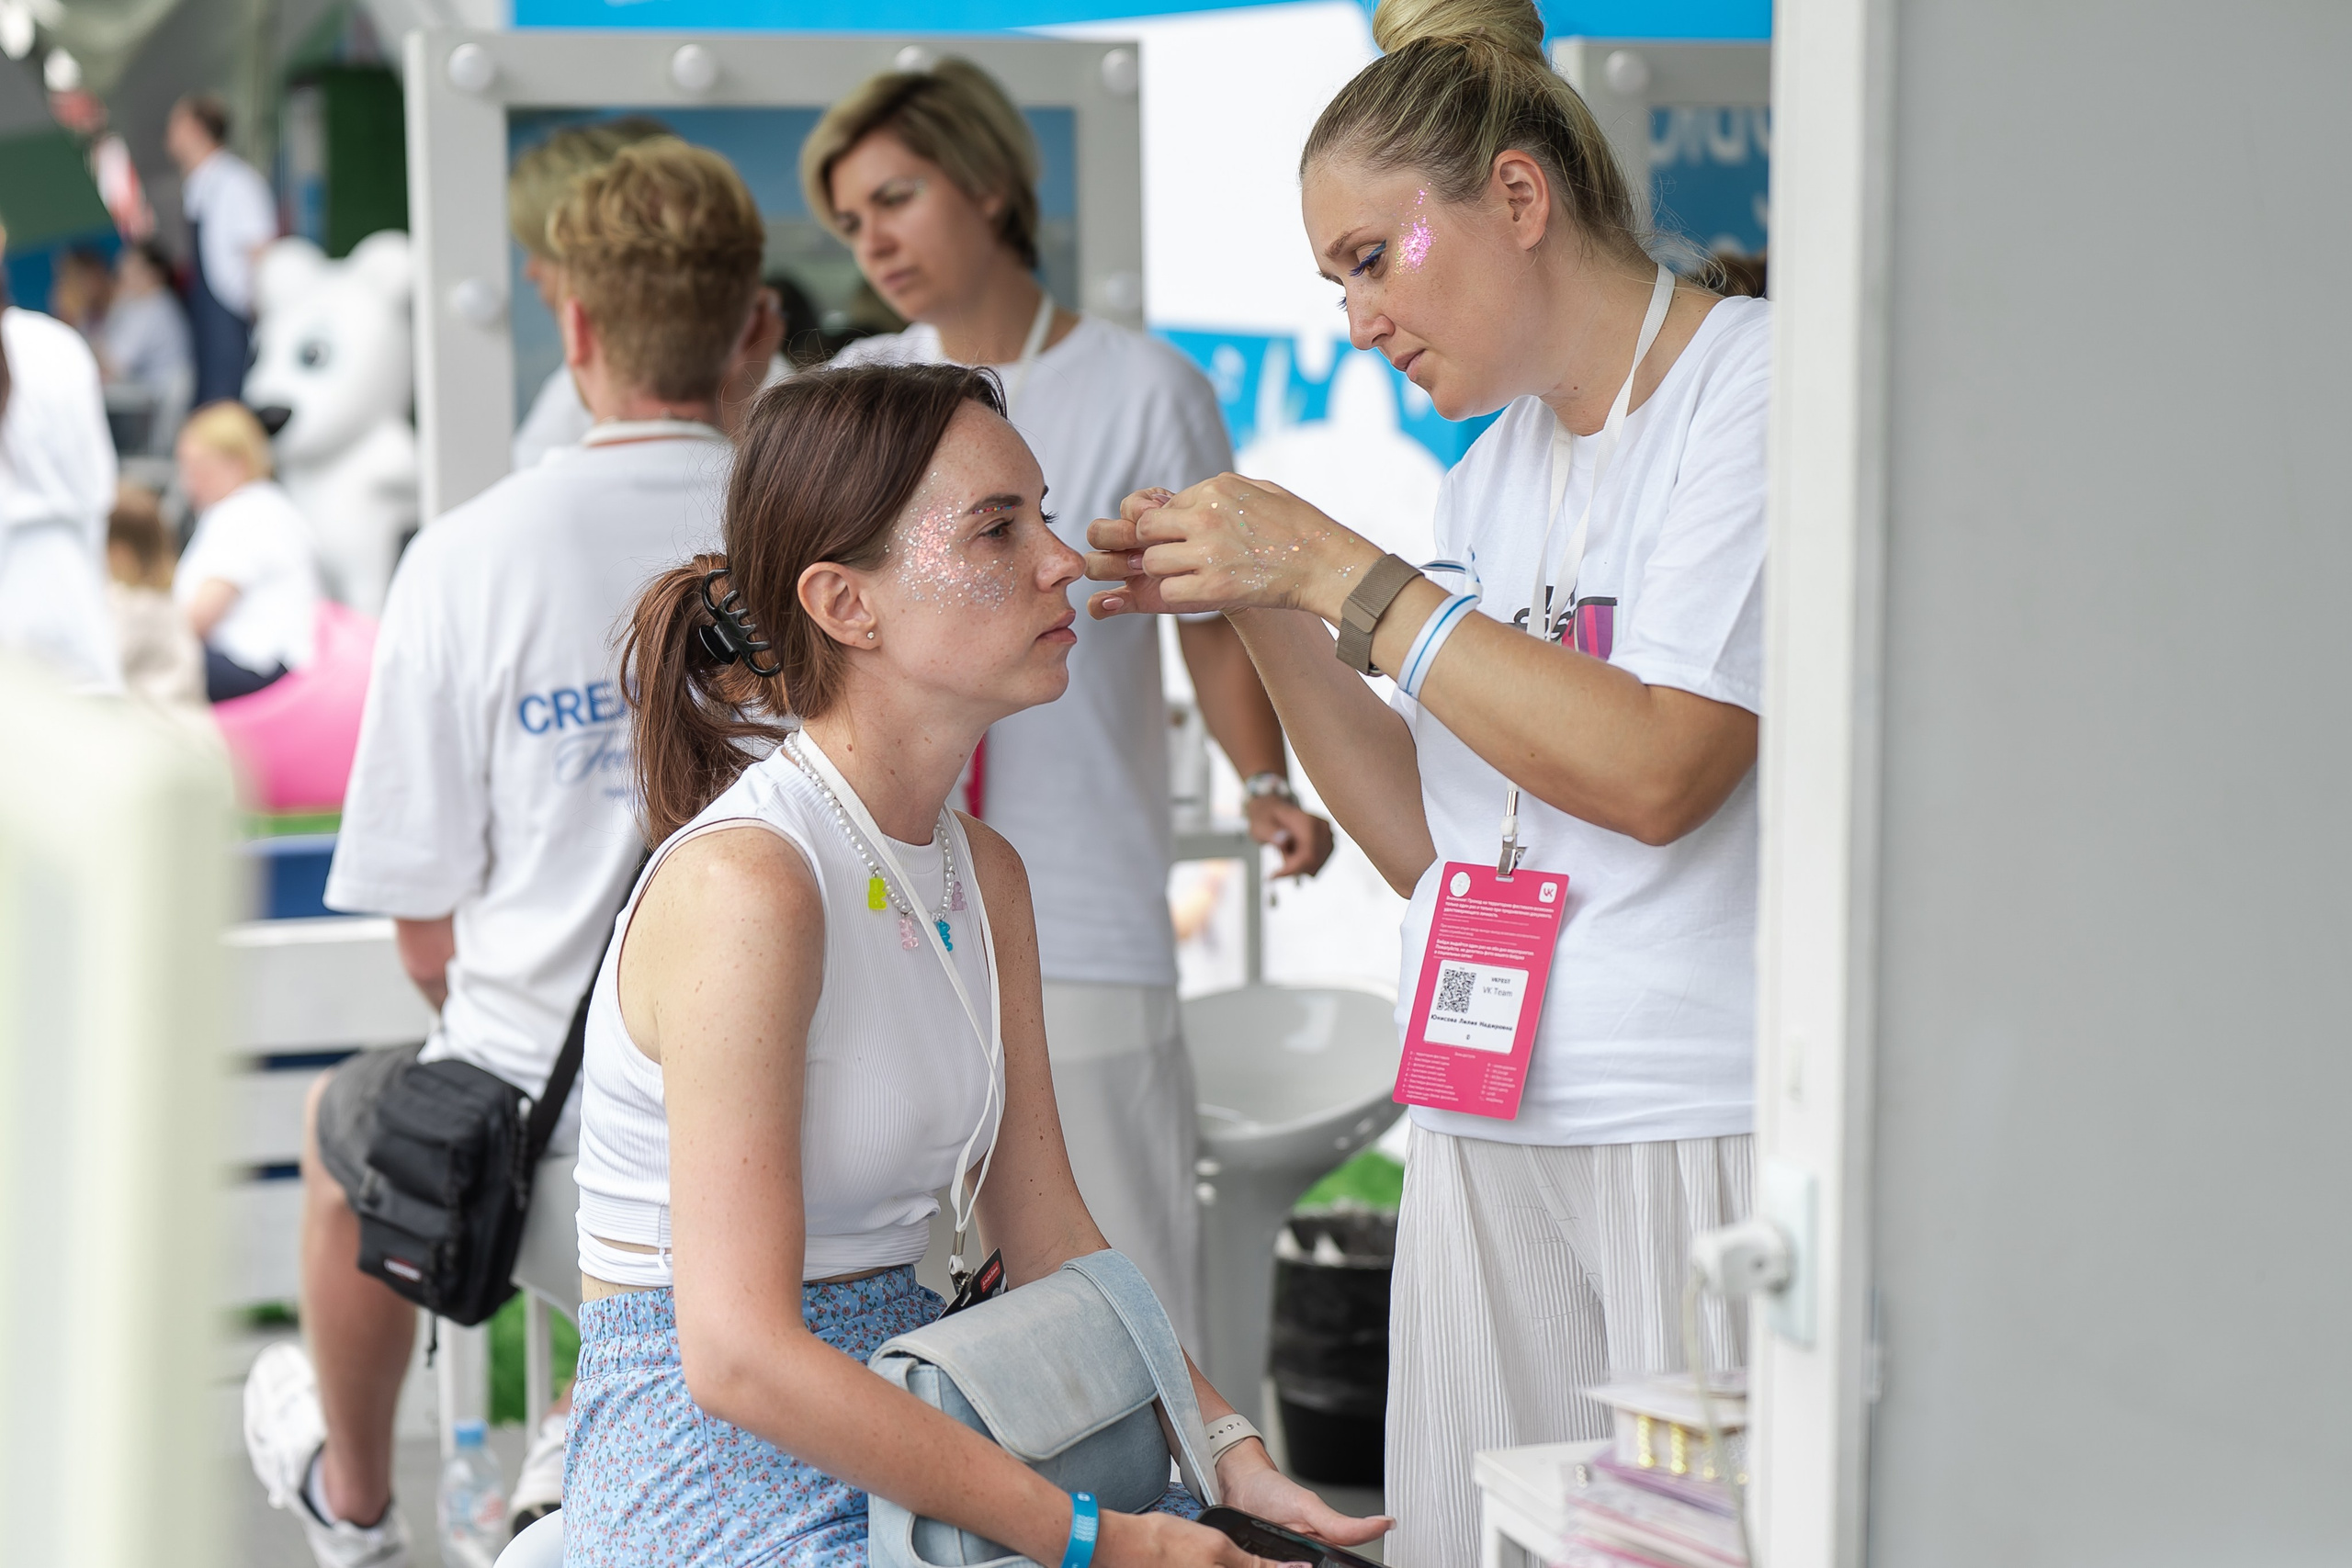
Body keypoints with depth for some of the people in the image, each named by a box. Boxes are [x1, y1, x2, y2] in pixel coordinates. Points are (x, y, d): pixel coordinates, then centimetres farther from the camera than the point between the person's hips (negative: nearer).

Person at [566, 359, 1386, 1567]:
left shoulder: (981, 874, 8)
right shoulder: (744, 883, -20)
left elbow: (1048, 1237, 11)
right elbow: (739, 1353, -24)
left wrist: (1232, 1453, -4)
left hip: (902, 1433, 8)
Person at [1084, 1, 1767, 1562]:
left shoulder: (1758, 382, -6)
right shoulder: (1492, 475, 17)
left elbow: (1654, 768, -17)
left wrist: (1336, 570, -12)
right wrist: (1259, 610, 7)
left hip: (1705, 1137, -7)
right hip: (1488, 1131, 7)